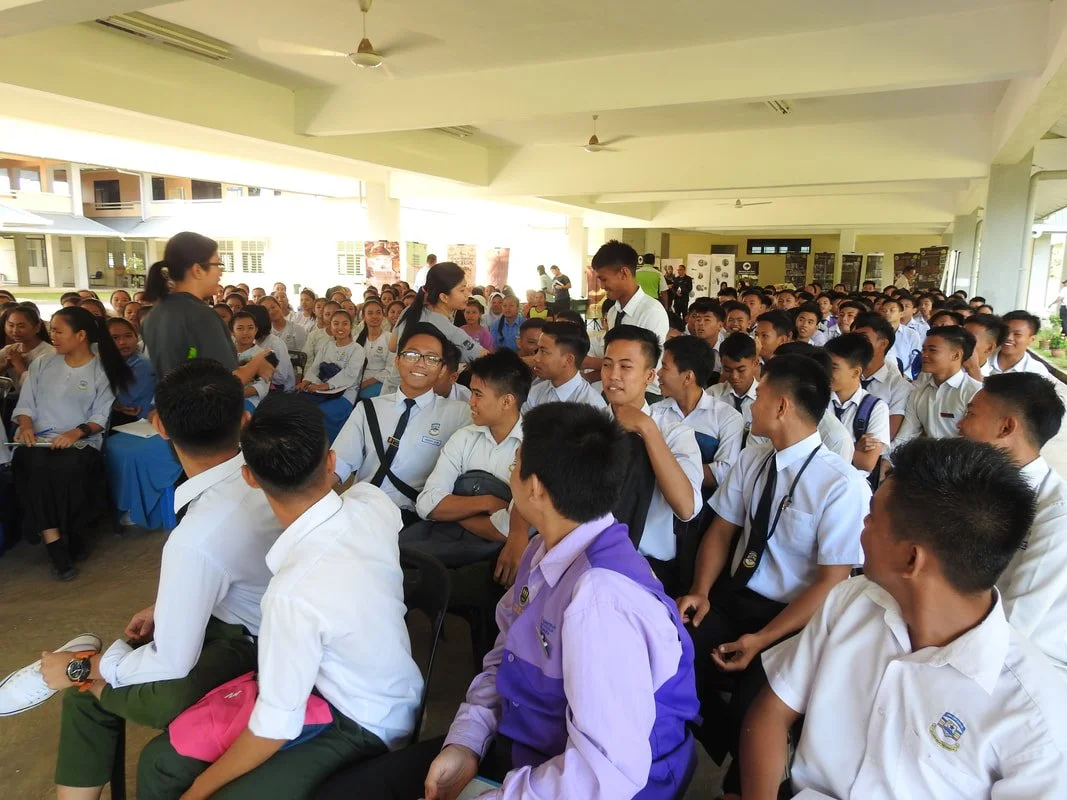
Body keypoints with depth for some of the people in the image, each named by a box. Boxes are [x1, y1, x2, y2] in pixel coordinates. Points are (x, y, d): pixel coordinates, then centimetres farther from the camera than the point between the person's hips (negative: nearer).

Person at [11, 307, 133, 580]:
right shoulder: (41, 363, 16)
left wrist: (77, 432, -20)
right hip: (37, 440, 3)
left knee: (68, 468, -35)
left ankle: (70, 536, -13)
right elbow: (25, 404, 11)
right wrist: (25, 426, -9)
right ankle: (54, 541, -26)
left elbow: (101, 417, -2)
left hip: (80, 442, -2)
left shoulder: (102, 370, 4)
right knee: (37, 466, -32)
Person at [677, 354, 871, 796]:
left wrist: (762, 640, -20)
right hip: (732, 598, 5)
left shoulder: (843, 485, -17)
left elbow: (830, 582, -16)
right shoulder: (752, 459, 0)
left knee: (750, 708, -22)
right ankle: (718, 741, 12)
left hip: (793, 621, -5)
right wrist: (700, 591, -8)